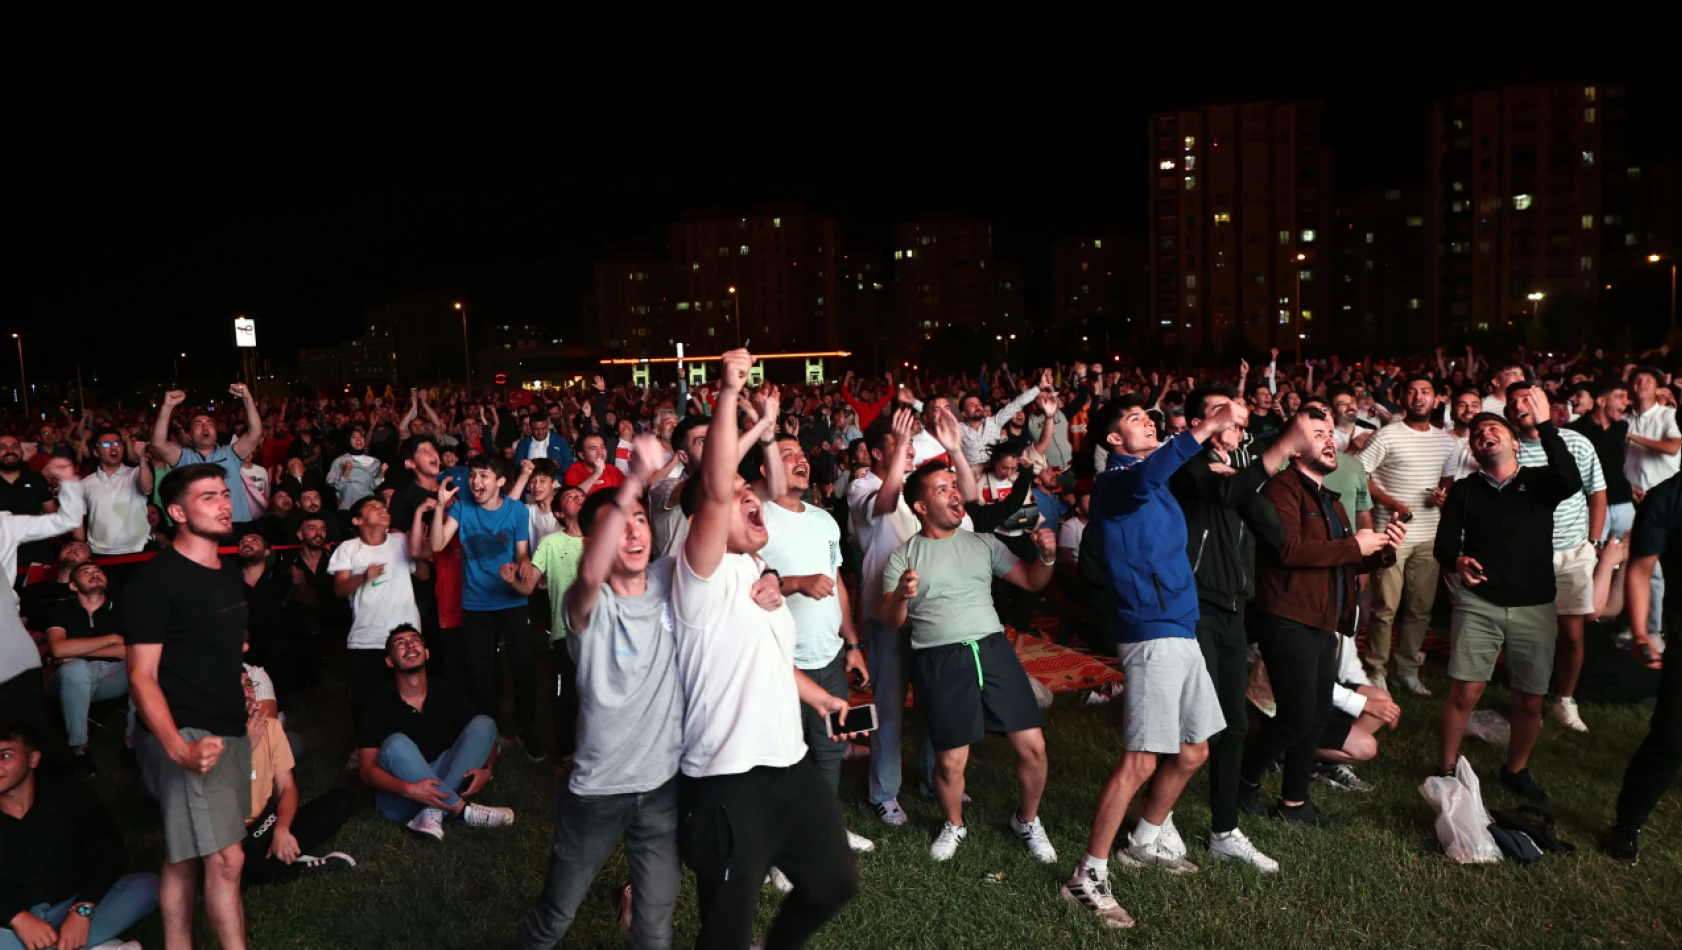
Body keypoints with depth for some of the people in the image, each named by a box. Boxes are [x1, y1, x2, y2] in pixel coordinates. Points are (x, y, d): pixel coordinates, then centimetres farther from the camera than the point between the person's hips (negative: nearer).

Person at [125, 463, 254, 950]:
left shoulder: (231, 573, 12)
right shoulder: (155, 580, -12)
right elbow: (142, 677, -15)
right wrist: (178, 747, -26)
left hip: (230, 729, 8)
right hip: (185, 733, -8)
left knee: (186, 854, 14)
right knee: (226, 858, -10)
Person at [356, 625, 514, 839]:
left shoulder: (448, 694, -2)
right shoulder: (377, 704, -11)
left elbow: (484, 733, 3)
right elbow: (368, 771, -15)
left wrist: (486, 770, -20)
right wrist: (410, 789, -34)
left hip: (441, 785, 3)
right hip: (399, 798, -3)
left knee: (484, 723, -13)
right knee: (396, 743, -31)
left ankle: (433, 812, -26)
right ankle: (463, 810, -26)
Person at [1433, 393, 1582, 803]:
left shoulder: (1540, 481, 1)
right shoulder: (1464, 490, 5)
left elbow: (1572, 482, -22)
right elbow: (1444, 541, 1)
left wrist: (1544, 423, -26)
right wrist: (1457, 561, -24)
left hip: (1534, 608, 1)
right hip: (1478, 604, 0)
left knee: (1530, 700, 8)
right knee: (1465, 692, -5)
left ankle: (1516, 770, 31)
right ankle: (1446, 768, 12)